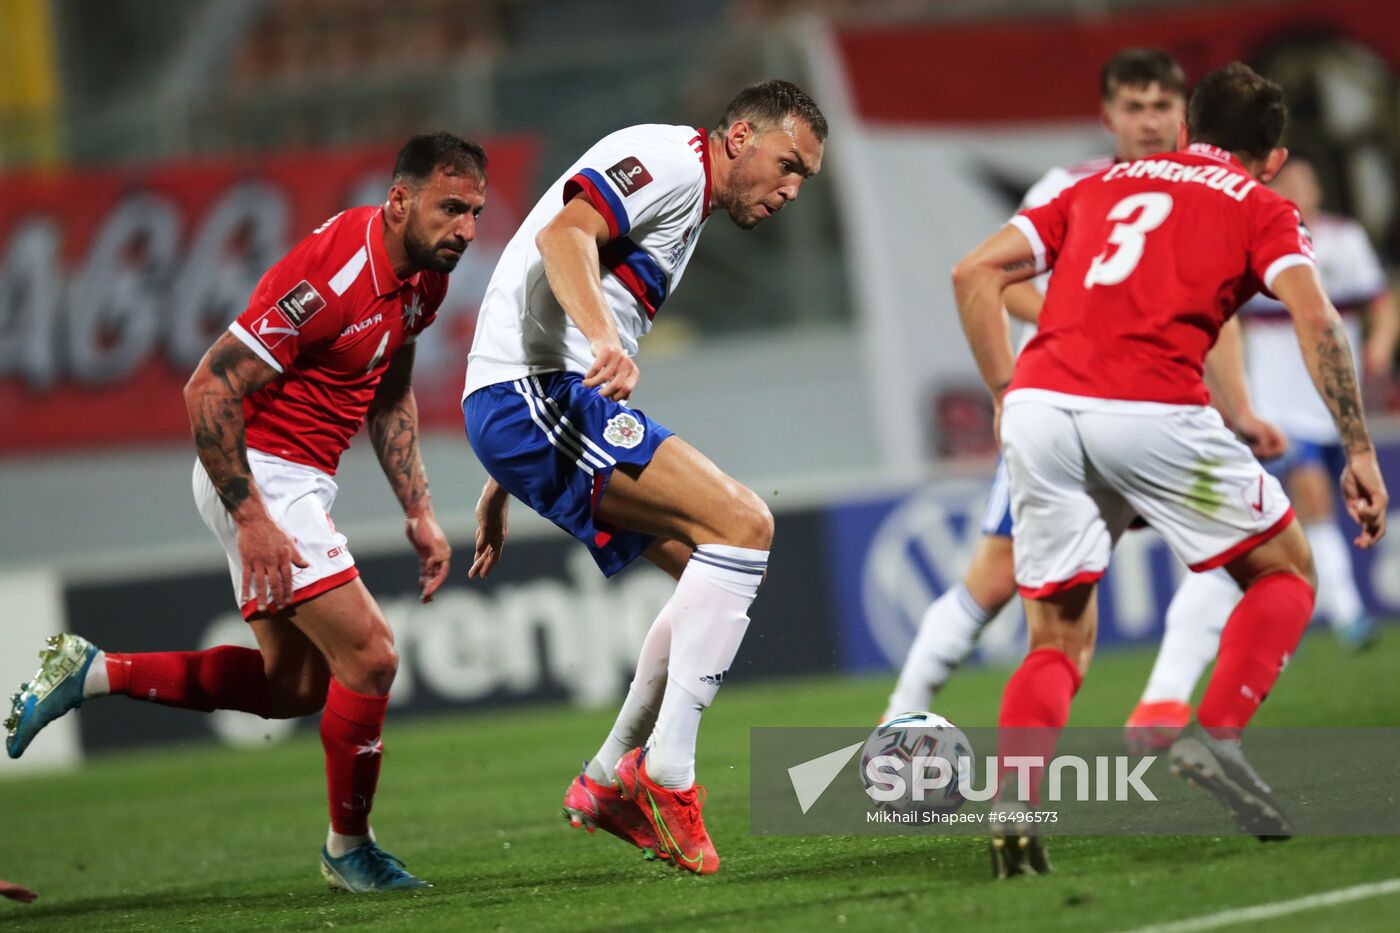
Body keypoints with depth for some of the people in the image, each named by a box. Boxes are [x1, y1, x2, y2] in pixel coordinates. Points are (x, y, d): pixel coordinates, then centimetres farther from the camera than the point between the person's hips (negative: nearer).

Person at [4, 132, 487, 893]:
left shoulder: (424, 276, 3)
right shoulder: (331, 274, -26)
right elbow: (208, 389, -25)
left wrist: (417, 511, 13)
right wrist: (251, 519, -25)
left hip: (301, 481, 10)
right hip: (259, 477, -10)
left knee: (292, 686, 16)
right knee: (369, 656, -11)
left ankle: (92, 673, 22)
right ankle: (348, 850, 7)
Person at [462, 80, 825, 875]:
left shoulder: (690, 208, 28)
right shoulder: (670, 160, -3)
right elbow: (565, 231, -21)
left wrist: (504, 485, 29)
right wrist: (605, 339, -38)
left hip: (542, 400, 11)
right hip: (537, 394, -11)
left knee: (727, 572, 11)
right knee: (744, 526, -18)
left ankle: (610, 780, 13)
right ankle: (666, 772, -18)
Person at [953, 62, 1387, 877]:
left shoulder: (1102, 187, 28)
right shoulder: (1260, 208, 17)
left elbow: (975, 274, 20)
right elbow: (1316, 320, -1)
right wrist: (1360, 452, 1)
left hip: (1038, 405, 4)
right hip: (1151, 408, -4)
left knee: (1058, 642, 15)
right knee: (1286, 571, 17)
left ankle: (1014, 802, -10)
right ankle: (1217, 735, -3)